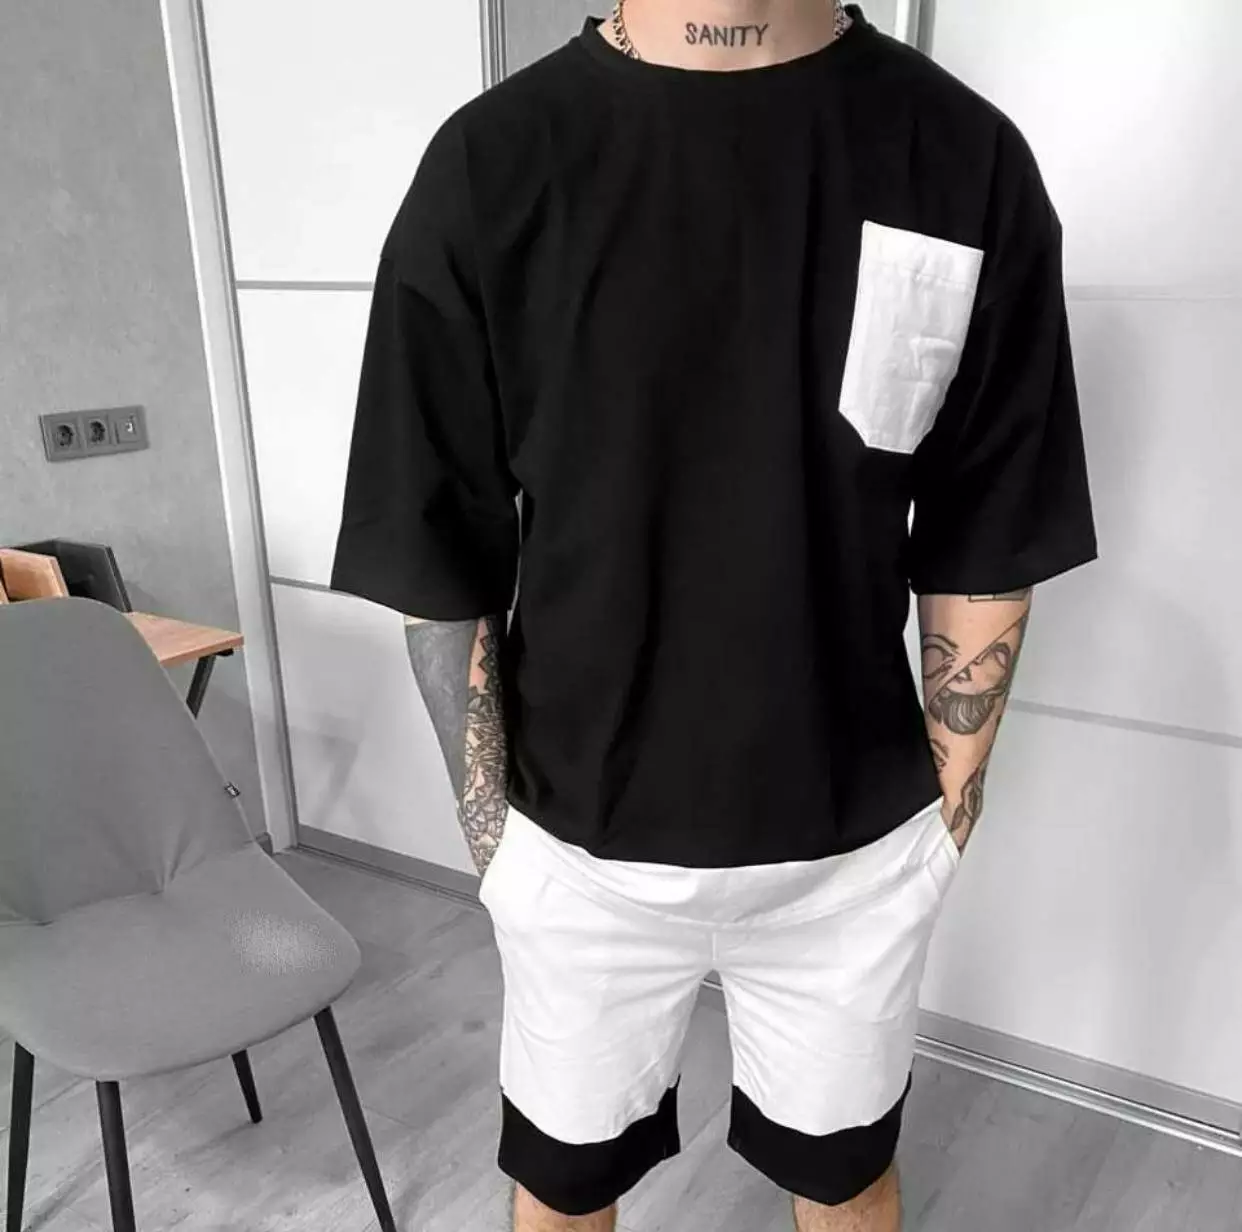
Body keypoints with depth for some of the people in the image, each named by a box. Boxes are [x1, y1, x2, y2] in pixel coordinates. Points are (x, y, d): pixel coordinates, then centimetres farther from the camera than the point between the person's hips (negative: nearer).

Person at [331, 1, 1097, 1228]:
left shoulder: (968, 159, -9)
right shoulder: (491, 166, -13)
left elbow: (981, 560, -2)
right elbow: (444, 573, -7)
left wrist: (942, 818, 3)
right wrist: (494, 840, -3)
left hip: (856, 852, 2)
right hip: (582, 853, 0)